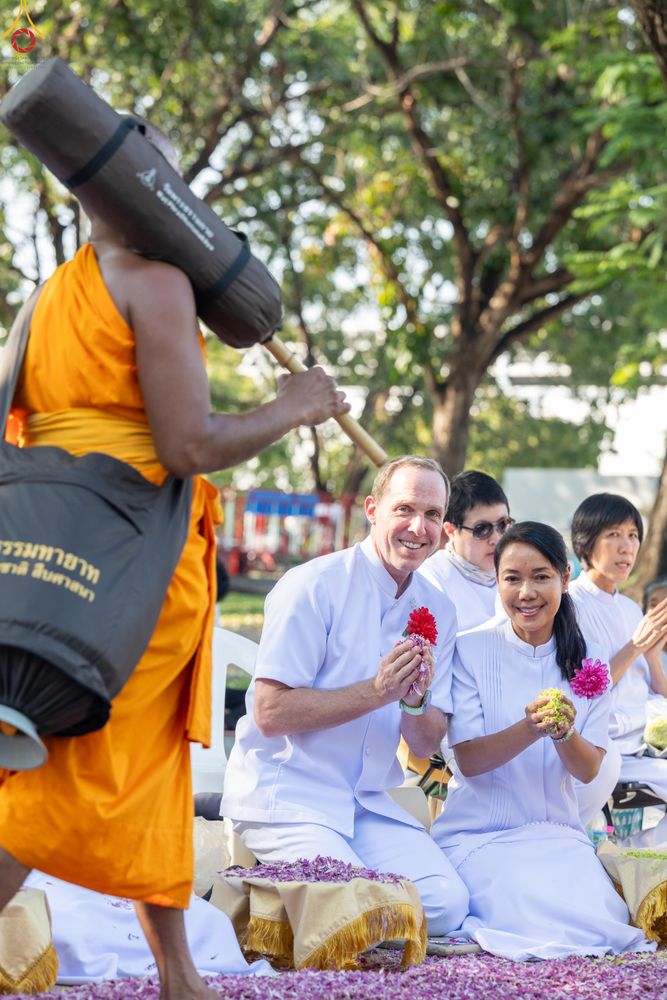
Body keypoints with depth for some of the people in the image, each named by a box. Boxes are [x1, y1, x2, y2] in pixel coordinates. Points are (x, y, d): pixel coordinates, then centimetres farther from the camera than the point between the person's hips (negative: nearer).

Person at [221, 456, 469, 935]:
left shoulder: (438, 611, 7)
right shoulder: (314, 586, -12)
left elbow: (426, 746, 7)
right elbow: (269, 713, -17)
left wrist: (416, 700, -17)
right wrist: (377, 692, -22)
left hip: (368, 802, 6)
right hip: (285, 793, -6)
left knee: (447, 905, -13)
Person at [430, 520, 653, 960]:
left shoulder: (586, 660, 4)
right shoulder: (471, 650, -5)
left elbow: (588, 770, -2)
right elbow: (468, 760, -11)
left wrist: (563, 732, -24)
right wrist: (530, 728, -29)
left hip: (557, 833, 3)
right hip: (480, 836, -3)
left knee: (604, 922, -25)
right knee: (546, 920, -29)